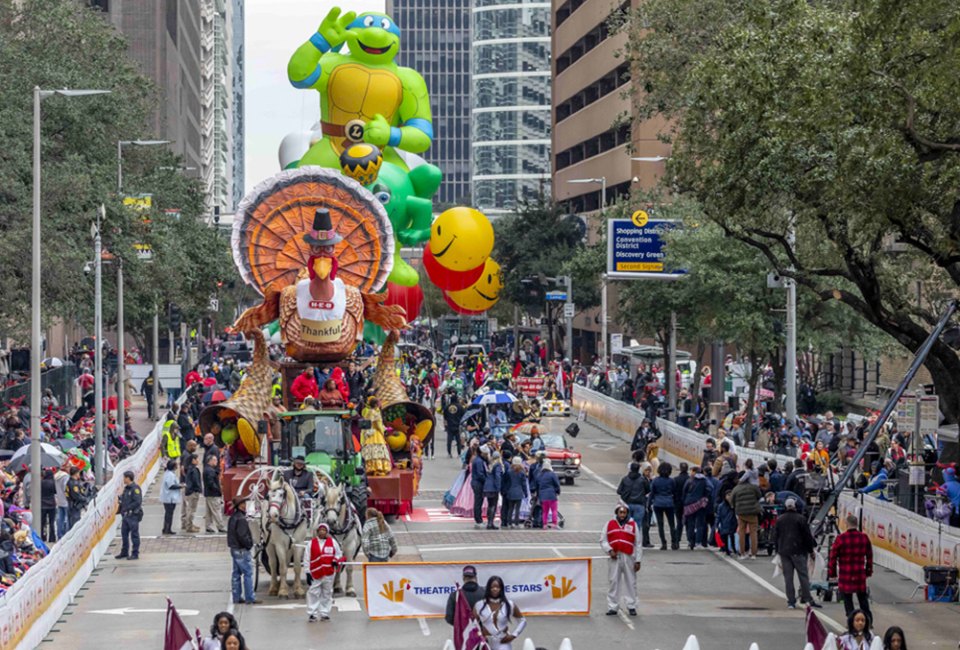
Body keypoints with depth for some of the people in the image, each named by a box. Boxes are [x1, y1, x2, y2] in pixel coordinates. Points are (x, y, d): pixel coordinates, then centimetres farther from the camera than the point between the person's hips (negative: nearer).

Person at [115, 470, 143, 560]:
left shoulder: (135, 488, -13)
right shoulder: (126, 488, 15)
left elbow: (138, 502, -20)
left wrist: (127, 508, -19)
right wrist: (120, 509, 6)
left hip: (133, 515, -9)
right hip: (125, 515, 9)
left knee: (134, 535, -3)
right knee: (124, 534, 13)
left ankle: (135, 554, 2)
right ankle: (124, 552, 23)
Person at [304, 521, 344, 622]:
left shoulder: (332, 542, 6)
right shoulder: (311, 543, 1)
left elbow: (339, 554, 16)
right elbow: (306, 559, 2)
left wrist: (336, 560, -6)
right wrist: (308, 572, -3)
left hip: (329, 572, 2)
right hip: (315, 573, -2)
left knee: (327, 594, 8)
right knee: (314, 593, -5)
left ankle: (324, 613, 16)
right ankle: (311, 614, -2)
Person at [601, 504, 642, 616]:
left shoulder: (633, 525, 7)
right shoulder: (610, 524, 8)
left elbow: (638, 544, 7)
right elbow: (603, 540, 9)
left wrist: (637, 561, 2)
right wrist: (609, 550, -8)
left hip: (628, 557, 0)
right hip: (614, 557, 0)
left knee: (630, 582, 2)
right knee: (613, 582, 1)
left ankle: (631, 606, 10)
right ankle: (612, 607, 6)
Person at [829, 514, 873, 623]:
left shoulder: (840, 538, -9)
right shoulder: (864, 538, 2)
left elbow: (833, 557, -5)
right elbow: (869, 556, 9)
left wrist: (832, 573, 4)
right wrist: (869, 571, 20)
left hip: (845, 575, -3)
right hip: (860, 575, 3)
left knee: (847, 599, 4)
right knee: (863, 598, 13)